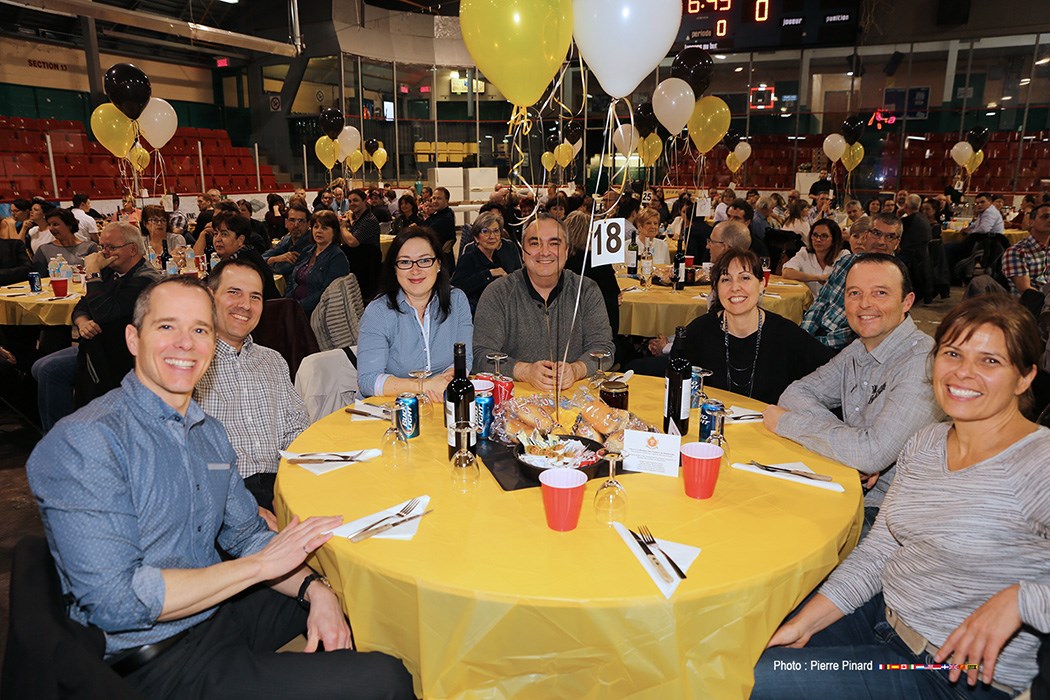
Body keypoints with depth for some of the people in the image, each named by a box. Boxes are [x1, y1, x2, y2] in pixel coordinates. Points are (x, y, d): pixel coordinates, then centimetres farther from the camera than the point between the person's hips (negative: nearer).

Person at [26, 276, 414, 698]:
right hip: (159, 661, -8)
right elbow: (114, 601, -24)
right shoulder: (83, 442, -19)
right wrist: (260, 564, -20)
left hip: (221, 608, 8)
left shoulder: (209, 433, 7)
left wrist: (313, 588, -8)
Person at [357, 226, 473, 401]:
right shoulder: (378, 312, -8)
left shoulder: (457, 300, 2)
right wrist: (423, 385, -27)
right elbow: (367, 380, -15)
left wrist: (446, 379, -21)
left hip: (444, 402, 3)